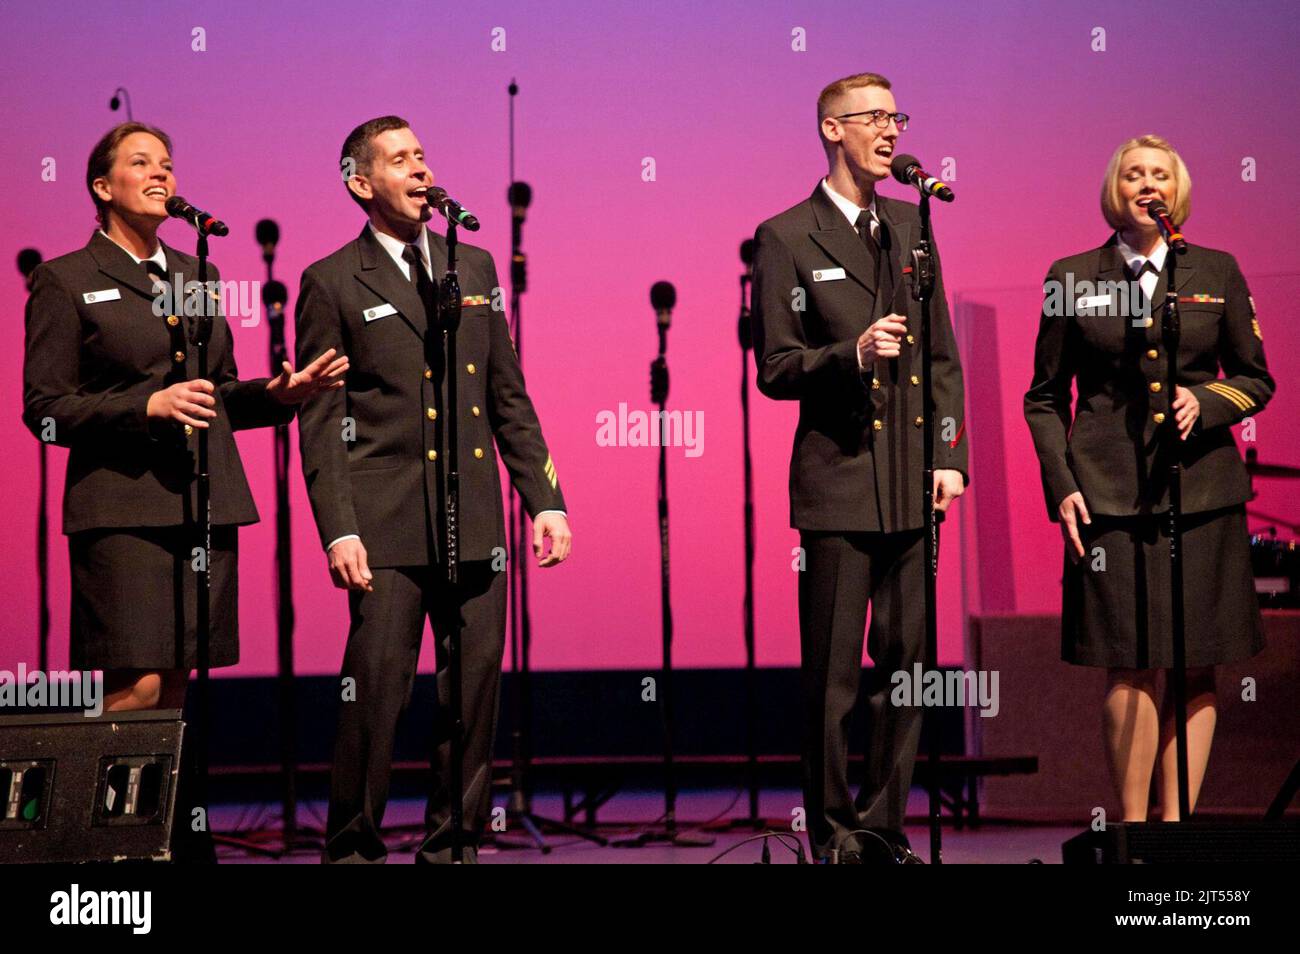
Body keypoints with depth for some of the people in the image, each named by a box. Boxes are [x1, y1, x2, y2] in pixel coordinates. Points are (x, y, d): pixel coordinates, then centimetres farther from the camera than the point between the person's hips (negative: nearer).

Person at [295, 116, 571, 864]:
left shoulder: (474, 267, 15)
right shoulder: (333, 283, 2)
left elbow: (510, 397, 17)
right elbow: (319, 422, -2)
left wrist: (545, 499, 9)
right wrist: (339, 530, -11)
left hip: (474, 519, 4)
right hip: (387, 520, -4)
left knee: (477, 682, 4)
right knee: (377, 685, -7)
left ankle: (455, 841, 15)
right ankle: (353, 845, 5)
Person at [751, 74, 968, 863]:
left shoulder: (910, 225, 14)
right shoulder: (786, 238, -2)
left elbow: (943, 355, 15)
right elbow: (776, 369, -4)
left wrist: (950, 457, 7)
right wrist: (854, 354, -20)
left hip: (911, 480, 5)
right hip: (838, 481, -5)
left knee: (908, 663, 7)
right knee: (833, 672, -1)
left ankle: (886, 826, 16)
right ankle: (833, 834, 7)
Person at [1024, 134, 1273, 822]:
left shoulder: (1216, 272, 10)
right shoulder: (1073, 276, 7)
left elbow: (1256, 379, 14)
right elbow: (1045, 396, 10)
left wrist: (1204, 402, -7)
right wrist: (1061, 486, -1)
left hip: (1200, 489, 2)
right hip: (1110, 496, -2)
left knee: (1195, 667, 0)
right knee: (1131, 667, -6)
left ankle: (1176, 818, 8)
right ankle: (1133, 824, 3)